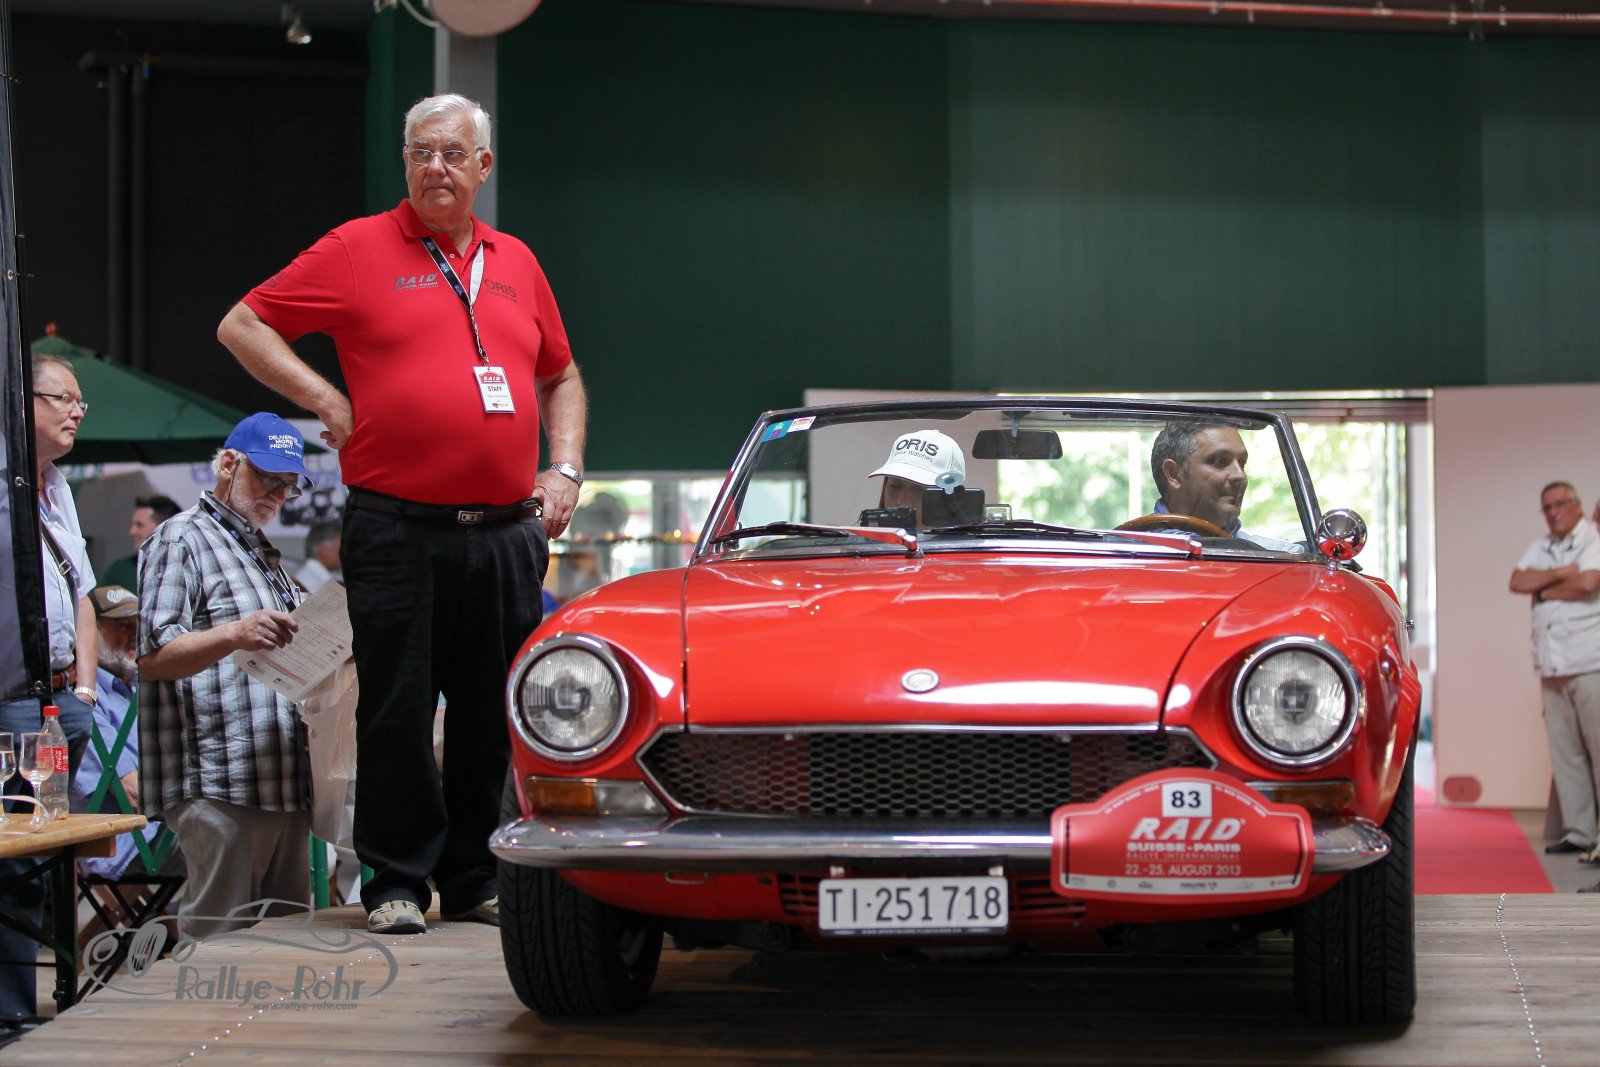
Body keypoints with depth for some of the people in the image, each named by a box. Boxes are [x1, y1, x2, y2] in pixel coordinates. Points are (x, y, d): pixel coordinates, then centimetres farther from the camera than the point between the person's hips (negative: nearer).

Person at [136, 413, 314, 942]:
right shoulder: (182, 538, -1)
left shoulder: (265, 555, 27)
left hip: (284, 787, 9)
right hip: (218, 785, -9)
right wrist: (234, 634, -28)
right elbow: (153, 657, -14)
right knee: (219, 941, -11)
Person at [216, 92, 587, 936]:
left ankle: (473, 880, 19)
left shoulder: (515, 263, 14)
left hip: (507, 533, 4)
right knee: (397, 713, 0)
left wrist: (565, 469, 11)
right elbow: (241, 326, 2)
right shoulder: (359, 249, 1)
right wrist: (327, 401, -6)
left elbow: (560, 376, 25)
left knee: (493, 716, 8)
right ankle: (397, 882, 10)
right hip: (398, 529, -4)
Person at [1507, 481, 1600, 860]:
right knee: (1565, 751, 5)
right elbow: (1517, 581, 6)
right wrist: (1561, 573, -7)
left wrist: (1544, 590, -2)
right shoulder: (1540, 547, 20)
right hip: (1552, 668, 7)